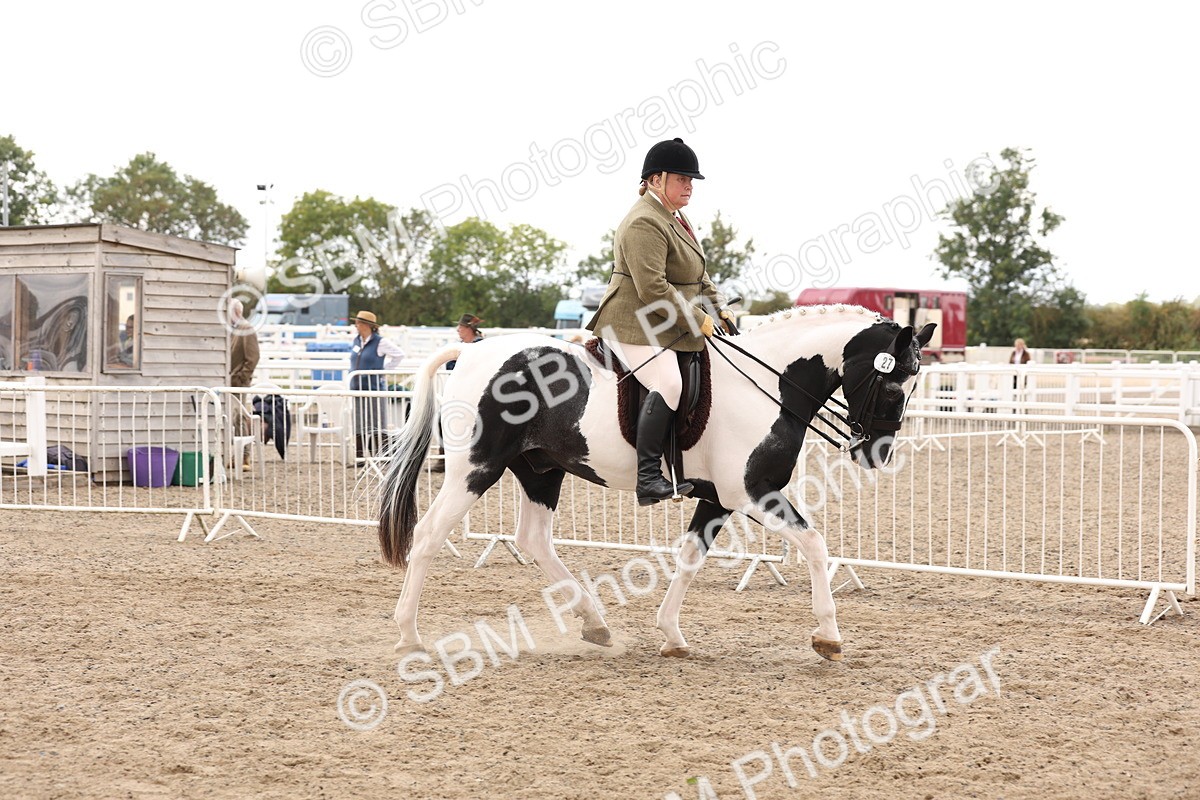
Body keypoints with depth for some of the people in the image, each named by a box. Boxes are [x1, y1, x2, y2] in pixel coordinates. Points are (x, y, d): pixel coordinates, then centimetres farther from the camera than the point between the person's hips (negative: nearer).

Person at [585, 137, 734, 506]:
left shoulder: (676, 219, 18)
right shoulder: (644, 223, -17)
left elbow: (699, 276, 25)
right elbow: (652, 289, -24)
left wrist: (721, 310, 10)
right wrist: (699, 320, -19)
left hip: (671, 328, 11)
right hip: (634, 326, -11)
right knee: (668, 383, -29)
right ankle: (648, 478, -30)